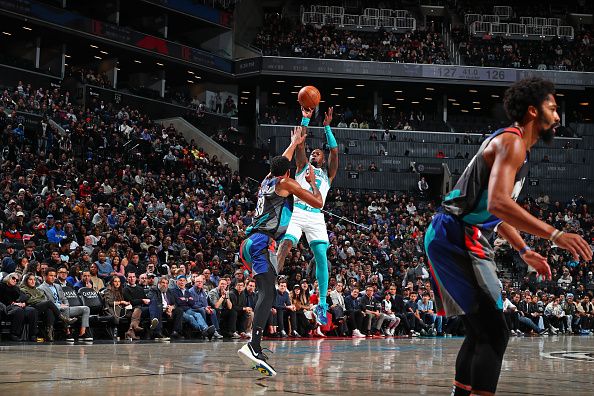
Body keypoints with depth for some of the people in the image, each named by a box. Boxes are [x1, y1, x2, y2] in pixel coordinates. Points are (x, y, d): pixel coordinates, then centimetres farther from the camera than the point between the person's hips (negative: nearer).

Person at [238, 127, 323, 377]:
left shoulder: (267, 180, 25)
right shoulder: (285, 182, 5)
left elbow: (280, 163, 49)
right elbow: (318, 203, 6)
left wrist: (294, 143, 61)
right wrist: (312, 181, 23)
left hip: (250, 243, 9)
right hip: (262, 243, -9)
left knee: (266, 293, 10)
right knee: (267, 293, -20)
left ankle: (255, 349, 3)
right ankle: (254, 345, -38)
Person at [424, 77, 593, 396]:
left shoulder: (515, 147, 20)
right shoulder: (512, 142, -13)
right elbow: (497, 203, -29)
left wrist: (525, 252, 26)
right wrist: (554, 234, -30)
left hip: (461, 240, 11)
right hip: (456, 238, -11)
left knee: (481, 332, 18)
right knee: (494, 333, -15)